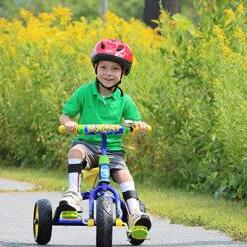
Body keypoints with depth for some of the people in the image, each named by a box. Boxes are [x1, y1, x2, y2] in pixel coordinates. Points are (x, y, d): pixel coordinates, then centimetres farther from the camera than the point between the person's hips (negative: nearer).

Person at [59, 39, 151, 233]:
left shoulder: (124, 100, 6)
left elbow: (135, 122, 7)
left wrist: (140, 125, -18)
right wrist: (68, 122, -21)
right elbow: (65, 114, 4)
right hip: (87, 142, -1)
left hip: (113, 149, 1)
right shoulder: (84, 92, 2)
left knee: (123, 173, -24)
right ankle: (74, 194, -36)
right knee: (76, 151, -34)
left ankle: (134, 213, -27)